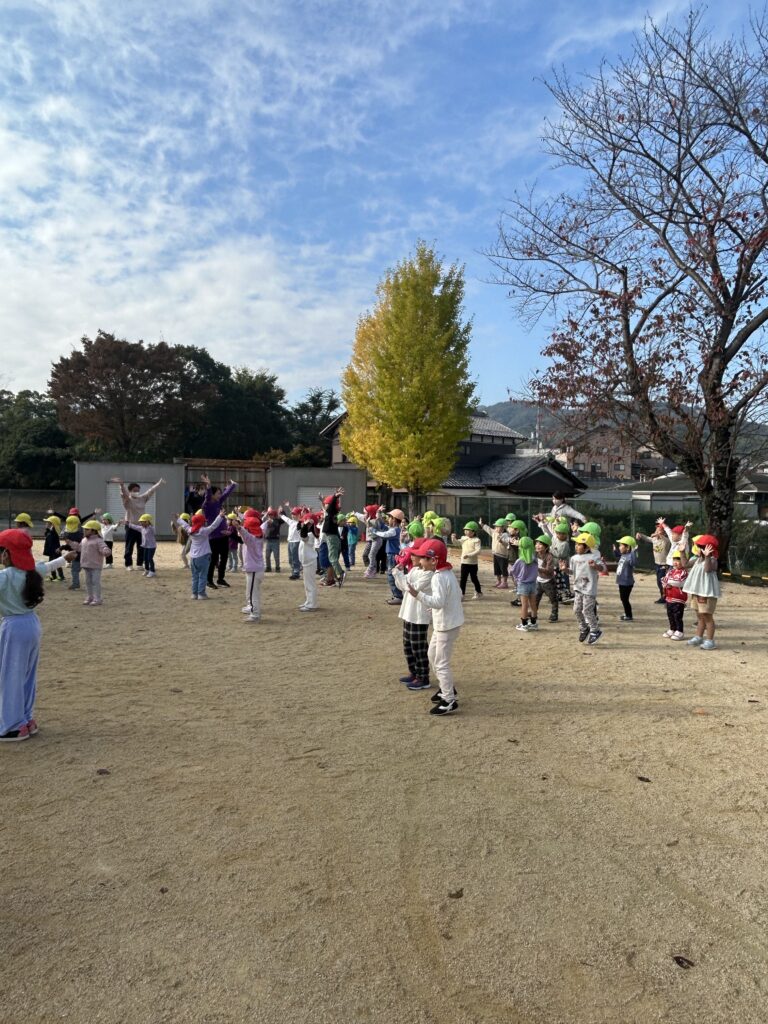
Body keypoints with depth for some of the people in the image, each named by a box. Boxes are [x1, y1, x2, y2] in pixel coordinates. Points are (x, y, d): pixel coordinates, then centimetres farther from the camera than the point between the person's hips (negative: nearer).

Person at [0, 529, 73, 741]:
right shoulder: (32, 570, 2)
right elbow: (49, 565, 22)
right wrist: (65, 557, 42)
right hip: (31, 624, 7)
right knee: (27, 676, 18)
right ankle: (27, 719, 28)